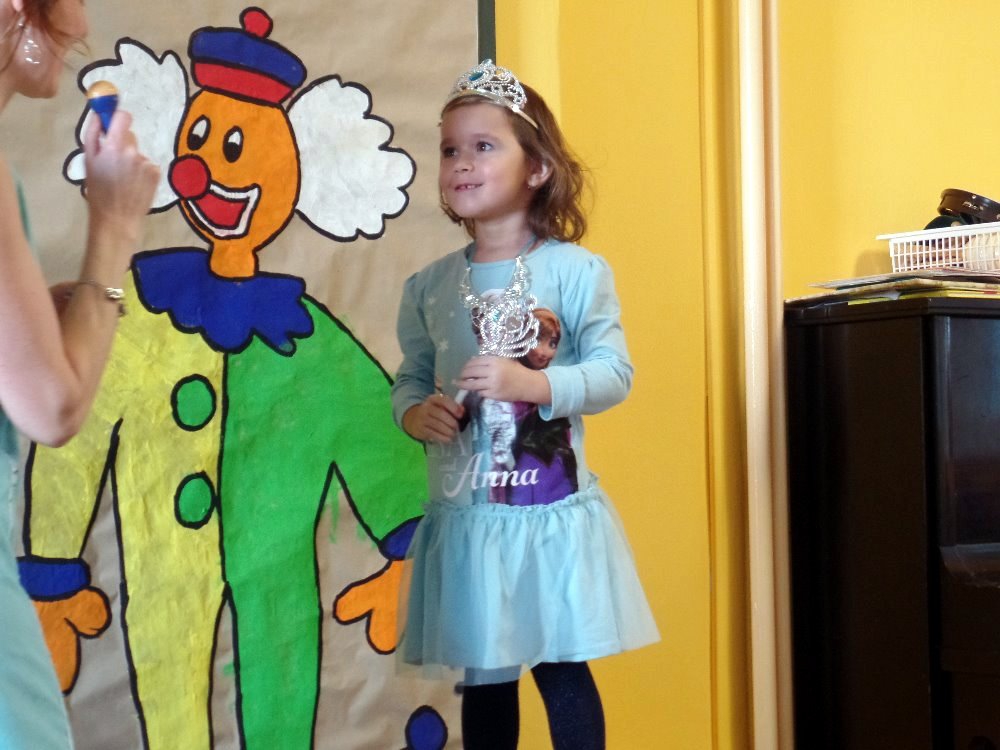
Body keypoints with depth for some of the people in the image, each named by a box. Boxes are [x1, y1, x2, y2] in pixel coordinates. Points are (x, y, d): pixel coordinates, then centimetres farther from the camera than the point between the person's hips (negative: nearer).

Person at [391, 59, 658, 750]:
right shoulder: (429, 287, 4)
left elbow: (614, 374, -10)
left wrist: (531, 384, -23)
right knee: (483, 679, 13)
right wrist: (416, 414, -10)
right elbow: (409, 380, 11)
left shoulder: (575, 270, -7)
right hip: (465, 517, 4)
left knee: (561, 671, 1)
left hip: (553, 516, -4)